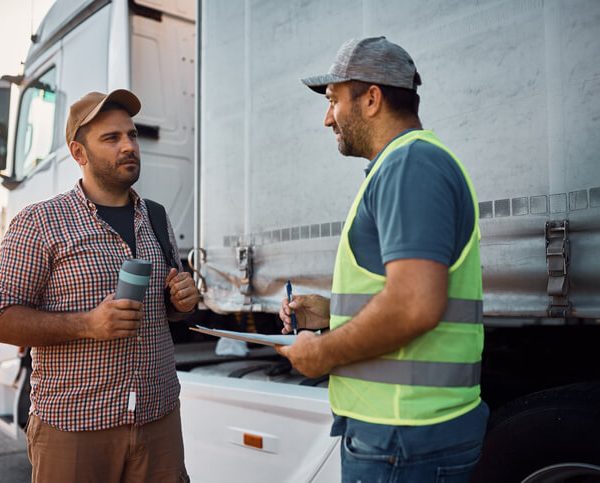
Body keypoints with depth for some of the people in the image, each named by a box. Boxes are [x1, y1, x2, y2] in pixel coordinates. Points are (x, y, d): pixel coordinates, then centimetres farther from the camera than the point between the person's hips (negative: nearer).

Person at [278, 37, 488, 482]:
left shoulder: (410, 163, -16)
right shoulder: (405, 163, 17)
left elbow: (416, 306, -29)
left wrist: (324, 353, -15)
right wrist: (333, 314, 12)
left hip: (401, 438, -10)